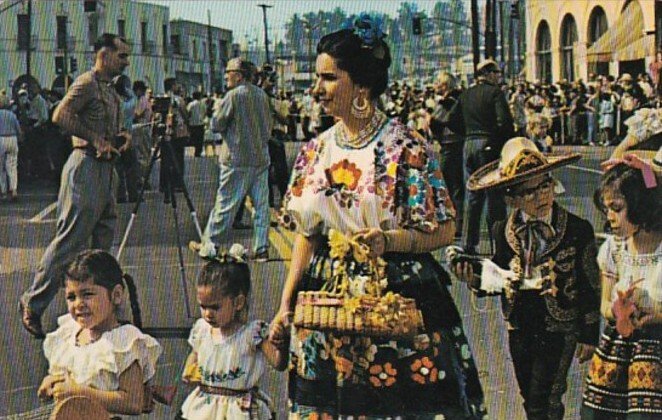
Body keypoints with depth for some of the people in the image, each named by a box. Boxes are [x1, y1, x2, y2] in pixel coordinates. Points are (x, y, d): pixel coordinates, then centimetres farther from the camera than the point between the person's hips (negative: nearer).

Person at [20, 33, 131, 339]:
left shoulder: (109, 89, 19)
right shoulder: (87, 82, -10)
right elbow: (61, 115, -22)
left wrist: (120, 136, 8)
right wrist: (96, 139, -21)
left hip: (105, 167, 10)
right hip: (86, 166, -10)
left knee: (103, 239, 10)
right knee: (71, 239, -9)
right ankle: (33, 303, -1)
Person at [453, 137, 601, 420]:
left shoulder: (578, 230, -10)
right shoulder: (503, 231, -3)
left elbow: (591, 287, -3)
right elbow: (499, 280, 5)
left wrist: (589, 335, -2)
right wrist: (476, 280, -16)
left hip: (560, 327, -4)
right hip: (520, 329, 4)